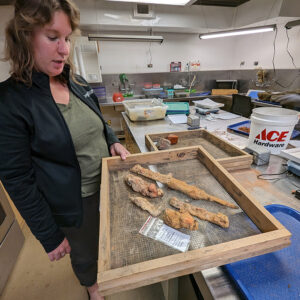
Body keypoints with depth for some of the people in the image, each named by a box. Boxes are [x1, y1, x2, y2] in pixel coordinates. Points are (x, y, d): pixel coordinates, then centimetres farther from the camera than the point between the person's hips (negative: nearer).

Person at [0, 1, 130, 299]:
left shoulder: (77, 83, -2)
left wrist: (114, 142, -7)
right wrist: (50, 237, -12)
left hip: (109, 184, 6)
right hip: (74, 204, -5)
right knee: (85, 253, 25)